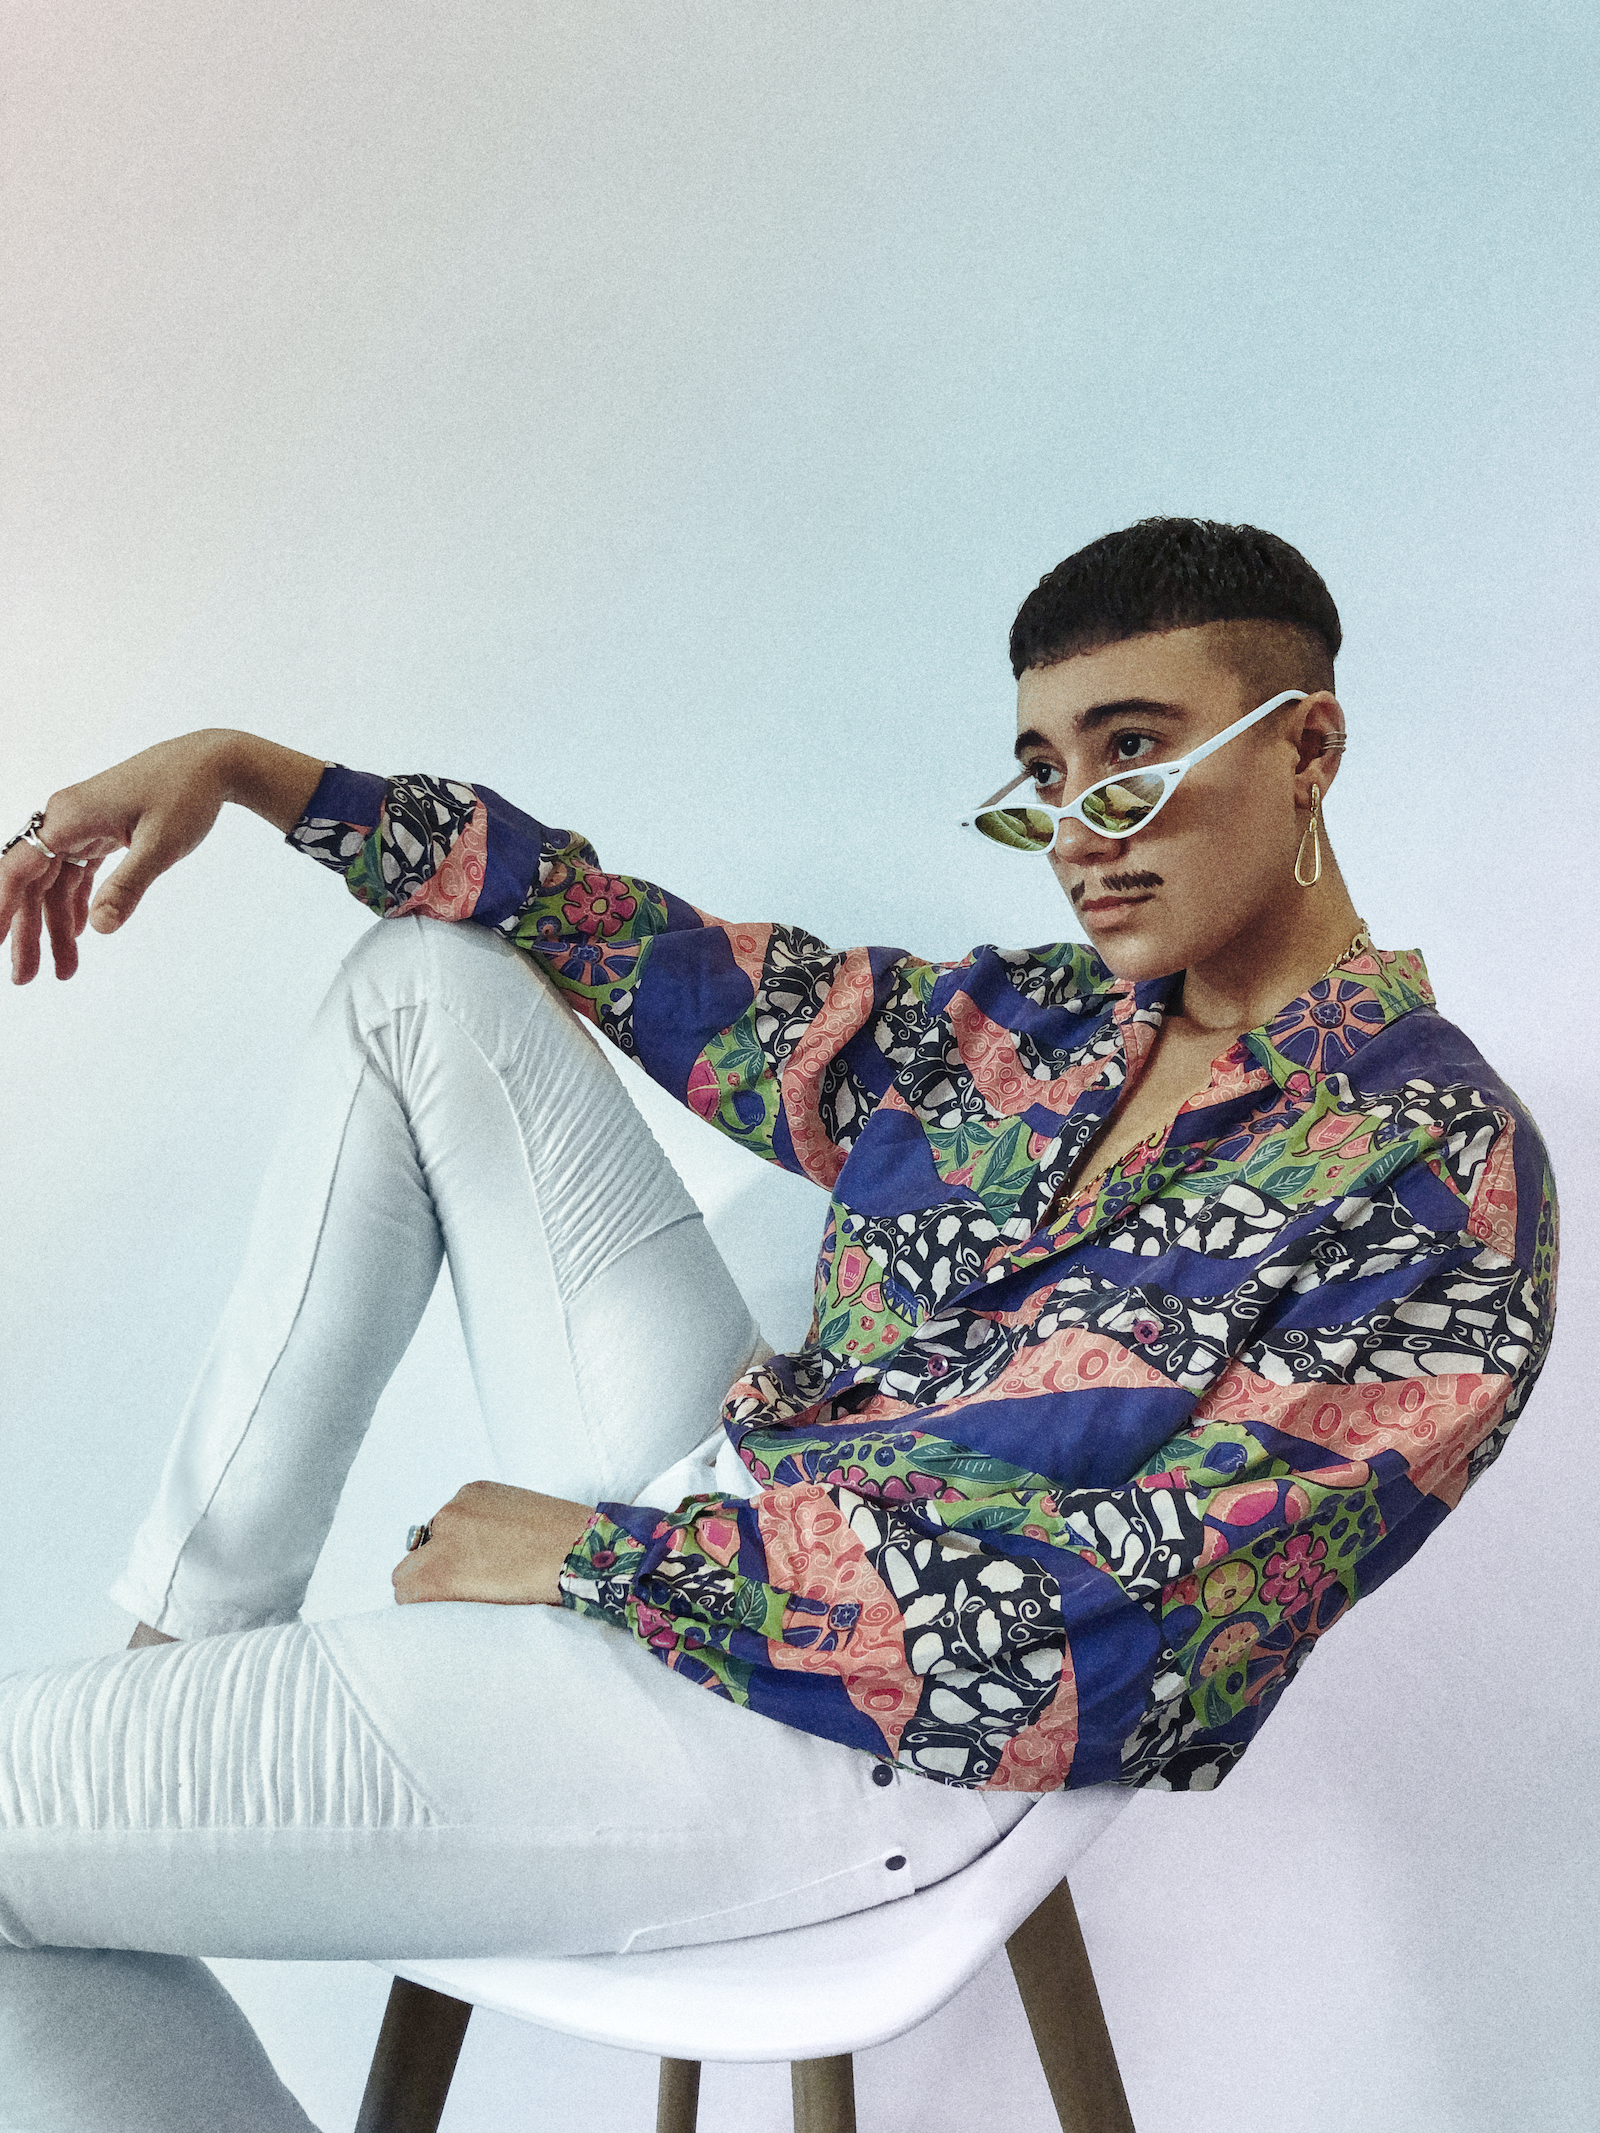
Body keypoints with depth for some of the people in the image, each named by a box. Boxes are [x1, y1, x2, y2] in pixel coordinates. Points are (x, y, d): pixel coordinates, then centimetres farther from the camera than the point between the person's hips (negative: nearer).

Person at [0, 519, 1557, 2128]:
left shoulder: (1435, 1177, -14)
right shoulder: (1038, 1023, 7)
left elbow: (1138, 1631, -20)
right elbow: (683, 970, 11)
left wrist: (606, 1555, -17)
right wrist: (251, 771, 9)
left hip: (828, 1739, -8)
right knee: (426, 981, 10)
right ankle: (195, 1639, 8)